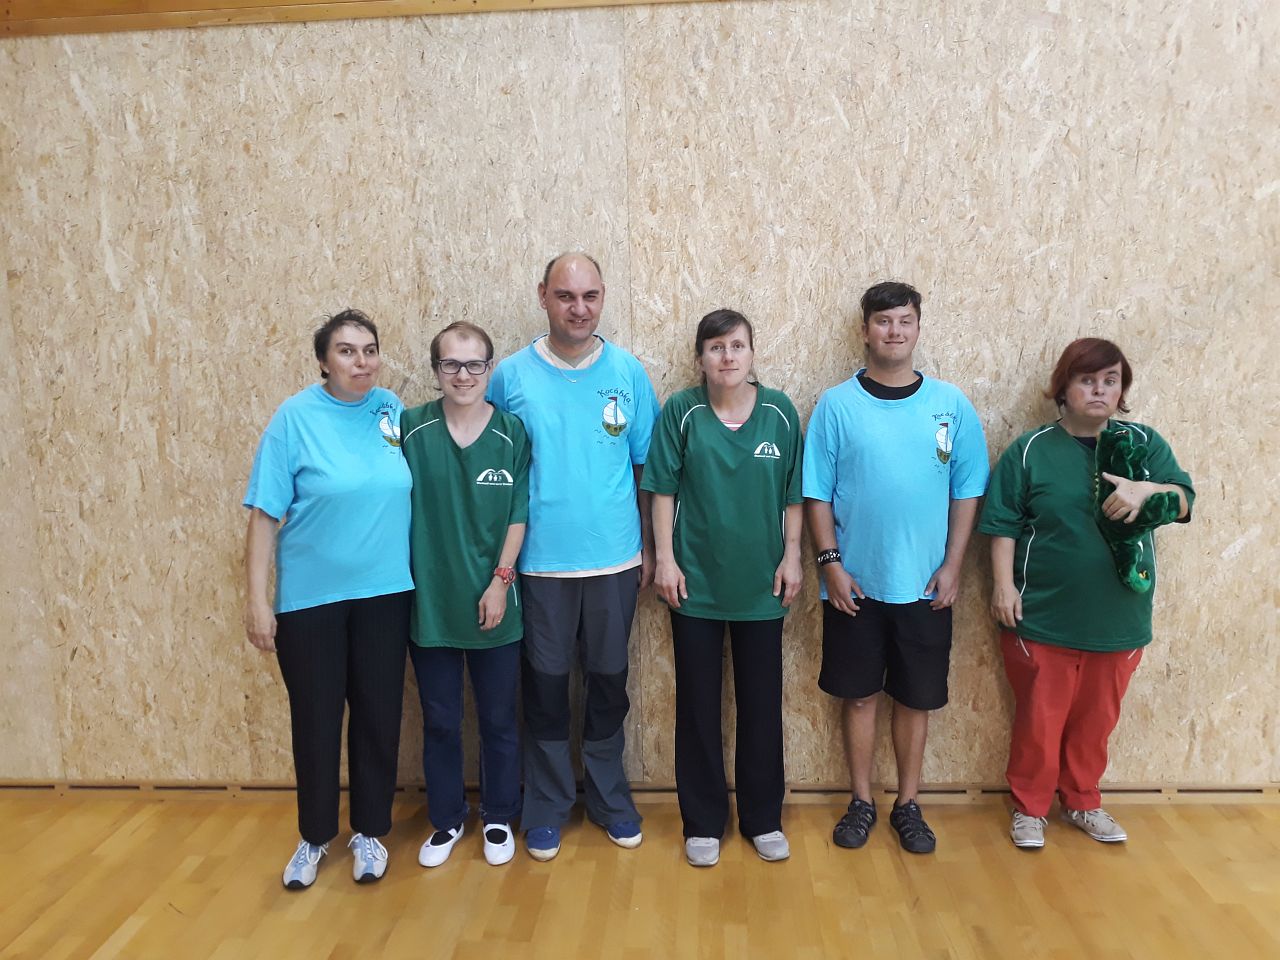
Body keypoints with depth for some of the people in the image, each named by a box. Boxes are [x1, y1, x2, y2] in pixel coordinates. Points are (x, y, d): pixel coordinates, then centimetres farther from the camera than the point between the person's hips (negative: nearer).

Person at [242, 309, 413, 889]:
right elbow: (265, 514, -9)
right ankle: (314, 836, 32)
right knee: (315, 717, 11)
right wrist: (257, 599, -12)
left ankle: (369, 831, 31)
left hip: (384, 592, 3)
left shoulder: (391, 409, 0)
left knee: (378, 714, 11)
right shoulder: (296, 417, -9)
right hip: (310, 596, -2)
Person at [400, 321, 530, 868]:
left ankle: (499, 818, 34)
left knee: (498, 719, 13)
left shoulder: (512, 432, -4)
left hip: (493, 604, 0)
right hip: (429, 602, 1)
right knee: (439, 721, 15)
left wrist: (500, 582, -9)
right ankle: (446, 819, 35)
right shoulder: (411, 429, -4)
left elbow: (519, 515, -3)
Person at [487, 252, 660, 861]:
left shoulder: (628, 373, 0)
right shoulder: (511, 376, -3)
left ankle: (608, 796, 34)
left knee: (608, 681, 14)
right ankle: (547, 806, 29)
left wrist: (649, 548, 4)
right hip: (539, 561, -1)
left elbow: (645, 465, 4)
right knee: (545, 685, 10)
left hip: (614, 559, 1)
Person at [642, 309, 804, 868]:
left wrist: (792, 557, 0)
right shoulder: (681, 412, -5)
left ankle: (763, 818, 30)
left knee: (762, 702, 12)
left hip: (762, 584, 1)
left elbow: (794, 493, 4)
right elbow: (663, 490, -2)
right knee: (698, 705, 9)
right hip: (696, 583, -1)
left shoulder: (779, 412, -2)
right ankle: (703, 822, 26)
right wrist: (664, 558, -7)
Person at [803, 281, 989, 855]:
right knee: (859, 695, 10)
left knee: (916, 698, 12)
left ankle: (908, 805, 30)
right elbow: (816, 493, -3)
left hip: (925, 586, 1)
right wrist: (830, 562, -9)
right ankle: (861, 802, 28)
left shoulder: (951, 405, 1)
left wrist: (952, 565, -2)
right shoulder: (837, 405, -3)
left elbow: (967, 491, 4)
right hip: (855, 584, -1)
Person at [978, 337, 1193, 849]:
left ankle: (1082, 802, 37)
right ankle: (1029, 806, 27)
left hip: (1117, 617, 3)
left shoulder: (1144, 442, 3)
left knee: (1096, 719, 16)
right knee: (1038, 718, 8)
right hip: (1043, 617, -3)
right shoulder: (1030, 450, -4)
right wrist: (1003, 585, -12)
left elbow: (1184, 501, -5)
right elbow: (1003, 525, -4)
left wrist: (1146, 490, -26)